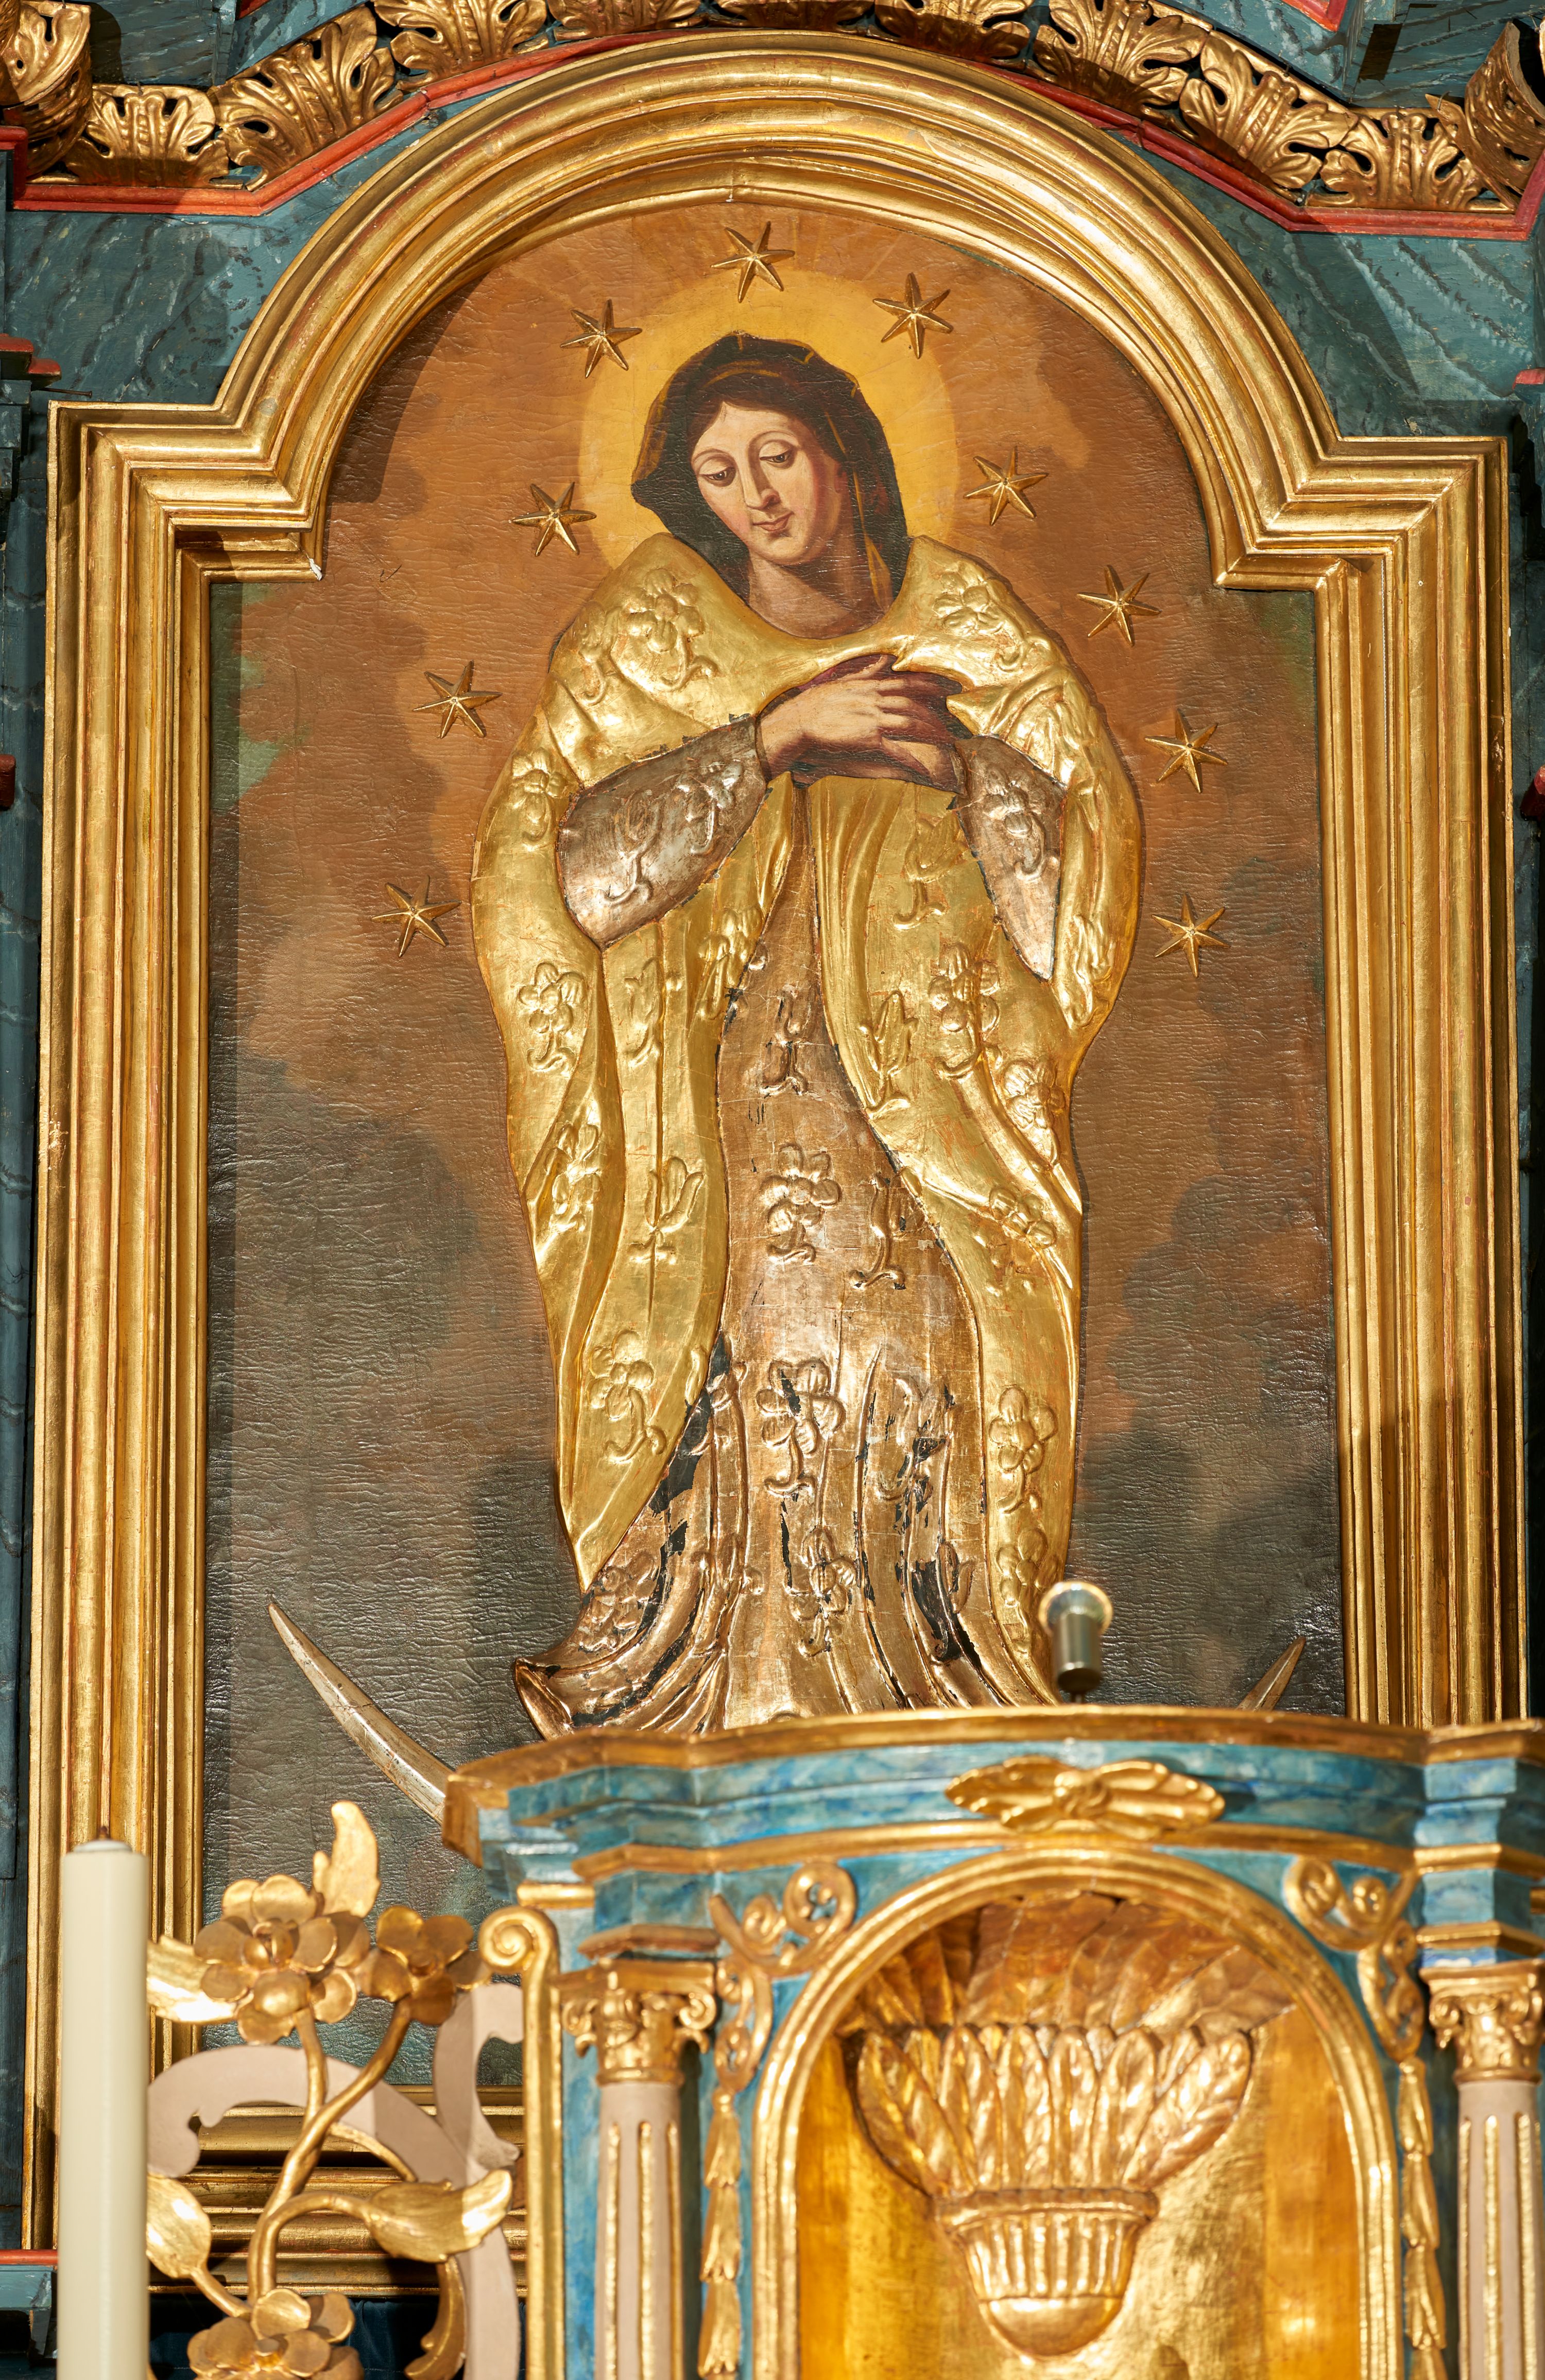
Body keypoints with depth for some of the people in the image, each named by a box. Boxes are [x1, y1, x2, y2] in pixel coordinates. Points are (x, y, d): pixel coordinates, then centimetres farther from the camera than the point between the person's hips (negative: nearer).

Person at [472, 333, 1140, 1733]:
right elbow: (576, 860, -7)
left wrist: (953, 755, -8)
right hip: (738, 1080, -1)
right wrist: (778, 733, -11)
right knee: (762, 1356, -15)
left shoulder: (960, 621, 11)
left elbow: (1086, 842, 9)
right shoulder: (657, 632, 7)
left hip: (934, 1078, 1)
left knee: (923, 1367, -11)